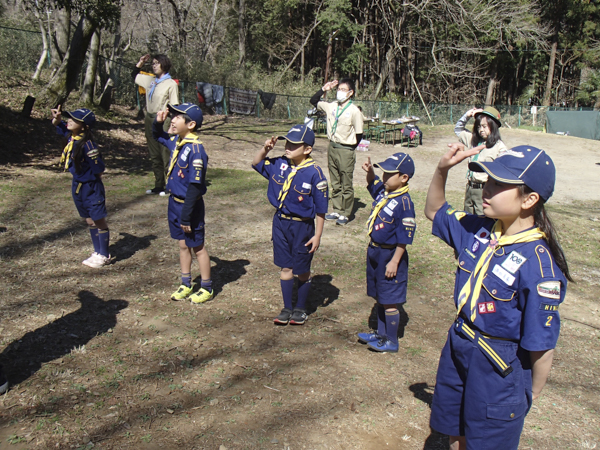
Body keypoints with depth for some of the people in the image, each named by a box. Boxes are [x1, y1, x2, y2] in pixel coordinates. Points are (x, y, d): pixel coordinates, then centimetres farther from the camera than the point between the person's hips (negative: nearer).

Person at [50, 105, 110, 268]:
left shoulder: (87, 145, -25)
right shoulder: (72, 137, -1)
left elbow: (99, 169, -24)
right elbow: (59, 126, 20)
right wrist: (57, 119, 0)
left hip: (91, 187, -9)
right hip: (78, 186, 9)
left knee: (99, 221, 5)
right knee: (90, 221, 17)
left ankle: (104, 255, 17)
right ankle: (97, 252, 30)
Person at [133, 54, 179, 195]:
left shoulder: (171, 84, -7)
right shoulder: (150, 80, 13)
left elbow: (174, 107, -10)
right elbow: (134, 75, 33)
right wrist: (140, 63, 17)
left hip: (163, 121, -7)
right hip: (150, 120, 7)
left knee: (166, 156, -5)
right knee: (154, 156, 12)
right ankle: (159, 186, 20)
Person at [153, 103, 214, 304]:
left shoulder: (195, 149, -24)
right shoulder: (176, 141, 1)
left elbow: (195, 186, -25)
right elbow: (158, 136, 26)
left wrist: (187, 216, -23)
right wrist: (158, 122, 3)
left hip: (190, 205, -8)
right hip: (175, 202, 8)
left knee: (197, 246, 7)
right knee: (182, 244, 18)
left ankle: (207, 288, 23)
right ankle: (186, 285, 34)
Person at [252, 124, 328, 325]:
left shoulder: (314, 173, -18)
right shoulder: (280, 164, -4)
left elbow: (320, 208, -13)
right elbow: (256, 164, 13)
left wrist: (317, 235, -12)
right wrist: (265, 149, -6)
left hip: (302, 226, -4)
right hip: (280, 222, 5)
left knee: (302, 271, 12)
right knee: (285, 267, 14)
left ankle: (301, 309, 31)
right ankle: (287, 308, 29)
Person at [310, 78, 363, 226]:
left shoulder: (354, 111, -12)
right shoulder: (332, 106, 5)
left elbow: (359, 134, -8)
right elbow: (313, 101, 19)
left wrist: (350, 149, -1)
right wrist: (323, 89, 7)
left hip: (346, 151, -6)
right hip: (332, 148, 6)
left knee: (346, 185, 3)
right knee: (335, 183, 14)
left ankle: (345, 214, 13)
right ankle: (336, 211, 25)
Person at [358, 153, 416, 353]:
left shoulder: (403, 202, -22)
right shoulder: (384, 192, 2)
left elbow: (404, 238, -21)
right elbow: (373, 184, 26)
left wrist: (394, 262, -19)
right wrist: (370, 172, 6)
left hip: (390, 255, -9)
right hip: (375, 251, 9)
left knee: (389, 301, 4)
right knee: (379, 297, 20)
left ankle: (391, 341, 18)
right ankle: (381, 333, 35)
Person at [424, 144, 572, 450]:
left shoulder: (537, 263, -27)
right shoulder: (479, 231, -7)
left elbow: (541, 342, -19)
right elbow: (434, 211, 12)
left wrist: (532, 393, -6)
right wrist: (442, 169, -4)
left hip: (500, 367, -6)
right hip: (457, 350, 6)